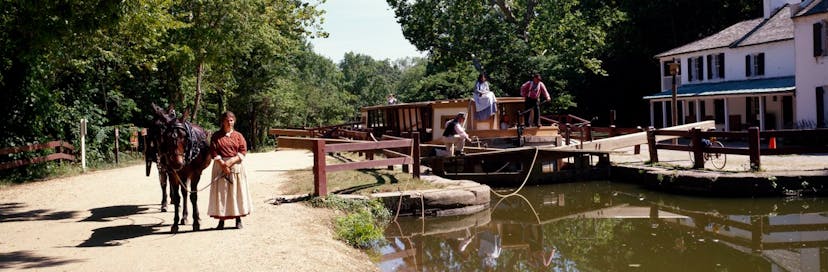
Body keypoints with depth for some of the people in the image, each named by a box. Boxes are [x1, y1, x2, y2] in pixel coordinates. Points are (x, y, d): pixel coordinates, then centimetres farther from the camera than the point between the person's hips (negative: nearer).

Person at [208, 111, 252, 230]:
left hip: (236, 166, 1)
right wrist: (222, 164, -16)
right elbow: (213, 152, -3)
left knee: (237, 191, 3)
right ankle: (221, 220, 4)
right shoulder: (216, 136, 5)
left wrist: (231, 161, -14)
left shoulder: (238, 136, 7)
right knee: (221, 192, -1)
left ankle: (238, 219, 11)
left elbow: (243, 151, -1)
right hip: (220, 166, -1)